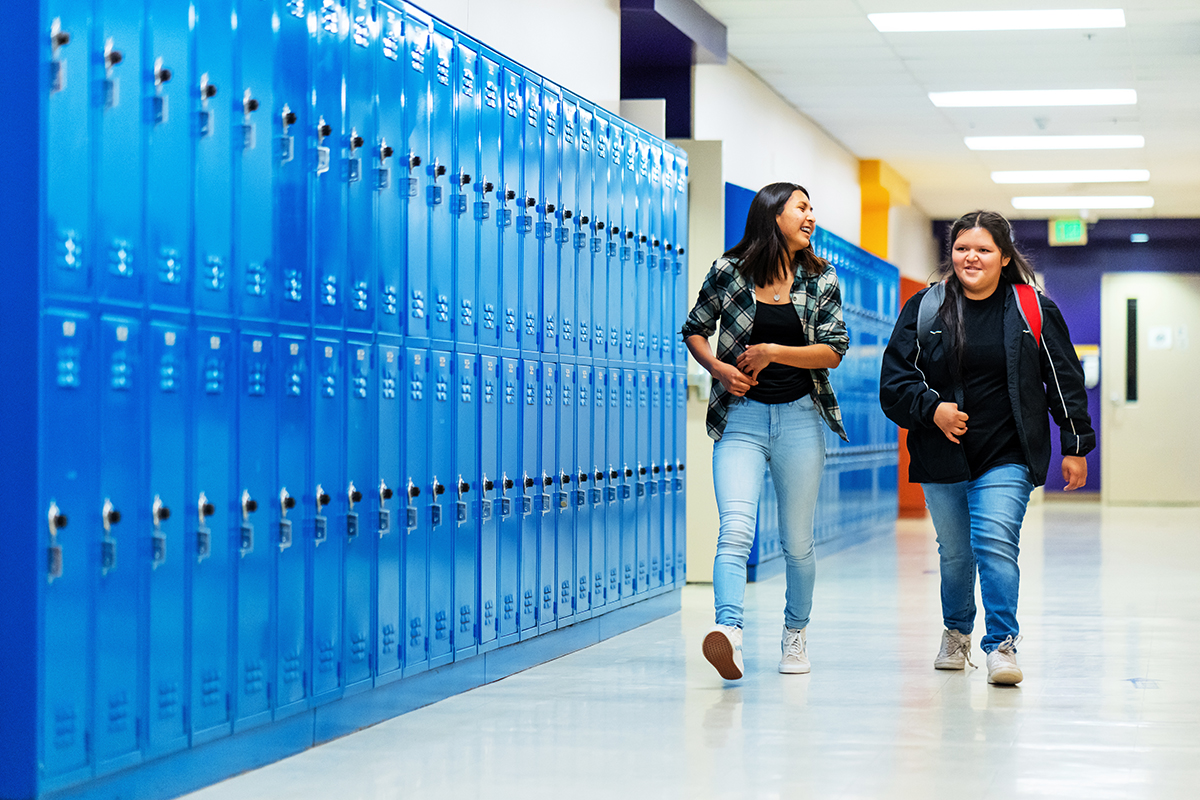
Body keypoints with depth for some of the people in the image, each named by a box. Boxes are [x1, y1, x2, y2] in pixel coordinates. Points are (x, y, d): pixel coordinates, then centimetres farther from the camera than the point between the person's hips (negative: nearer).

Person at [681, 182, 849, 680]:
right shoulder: (728, 272, 1)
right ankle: (728, 632, -35)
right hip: (741, 417, -2)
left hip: (800, 418, 2)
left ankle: (796, 635, 26)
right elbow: (694, 330, 12)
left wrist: (774, 351, -12)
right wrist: (720, 369, -6)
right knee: (735, 530, -20)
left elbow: (833, 351, -1)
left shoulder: (820, 280, 6)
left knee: (797, 541, 8)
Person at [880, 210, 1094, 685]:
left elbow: (1065, 382, 5)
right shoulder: (924, 308, 2)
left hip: (1007, 456, -2)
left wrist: (1075, 447, 3)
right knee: (954, 553, 12)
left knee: (995, 544, -18)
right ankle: (956, 633, 36)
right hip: (941, 455, 2)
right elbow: (894, 379, 3)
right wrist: (931, 408, -15)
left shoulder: (1033, 311, 1)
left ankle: (1002, 644, -15)